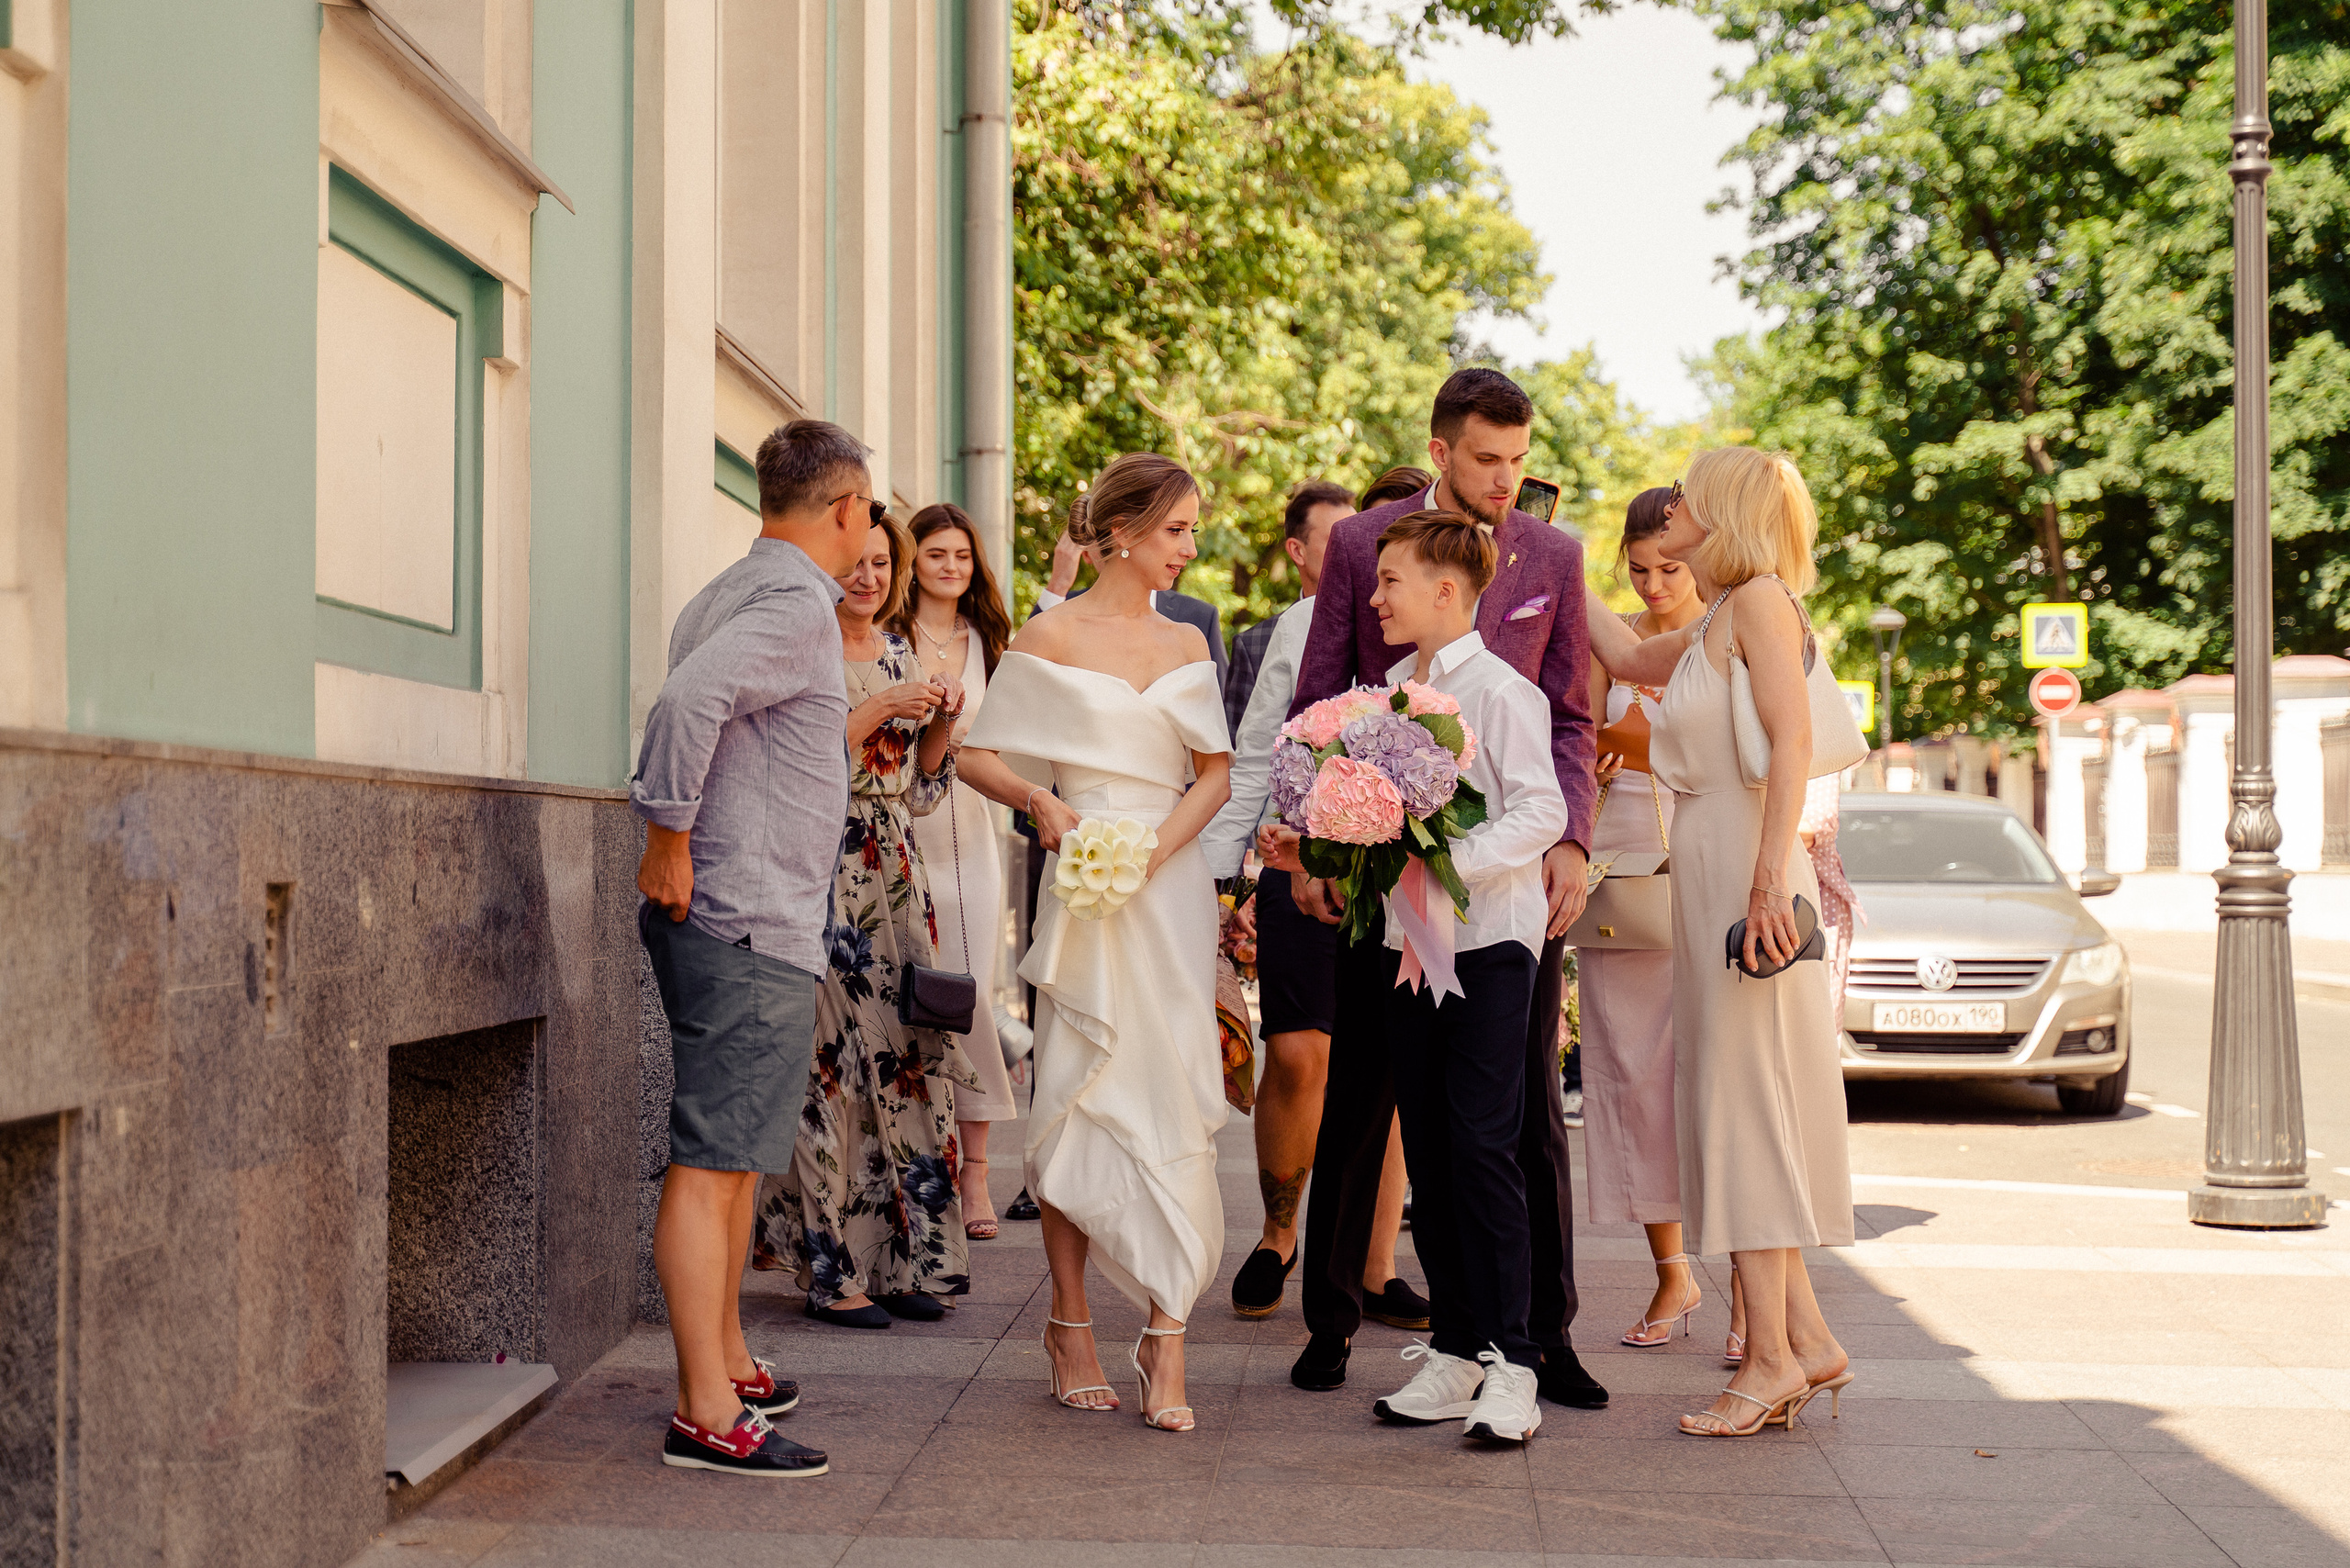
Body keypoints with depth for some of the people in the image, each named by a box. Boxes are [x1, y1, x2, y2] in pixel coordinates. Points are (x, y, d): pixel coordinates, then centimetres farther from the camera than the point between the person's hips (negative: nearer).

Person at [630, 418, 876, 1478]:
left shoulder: (730, 594, 17)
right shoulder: (797, 603, -14)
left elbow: (688, 711, 22)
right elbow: (686, 701, -27)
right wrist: (671, 842, -19)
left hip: (737, 921, 10)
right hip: (749, 924, -10)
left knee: (736, 1154, 18)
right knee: (711, 1163, -8)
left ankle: (726, 1363, 28)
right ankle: (706, 1415, -6)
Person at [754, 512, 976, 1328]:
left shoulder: (899, 655, 15)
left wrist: (941, 723, 0)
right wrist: (881, 709, -19)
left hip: (894, 879, 7)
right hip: (823, 877, -7)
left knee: (909, 1059, 5)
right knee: (833, 1063, -6)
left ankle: (900, 1260, 12)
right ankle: (832, 1272, 1)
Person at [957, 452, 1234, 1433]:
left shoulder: (1185, 644, 14)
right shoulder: (1052, 637, 2)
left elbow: (1216, 772, 9)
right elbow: (978, 756, 2)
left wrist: (1152, 850, -8)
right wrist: (1042, 802, -16)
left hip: (1174, 883, 3)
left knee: (1173, 1096, -4)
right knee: (1078, 1095, 0)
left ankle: (1167, 1340, -4)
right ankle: (1071, 1323, 12)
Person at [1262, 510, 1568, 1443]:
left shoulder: (1500, 691, -8)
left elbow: (1540, 812, -15)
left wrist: (1454, 860, -25)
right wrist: (1308, 849, 5)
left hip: (1488, 940, -7)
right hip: (1407, 940, 7)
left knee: (1482, 1145, -11)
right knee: (1428, 1152, 8)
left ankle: (1509, 1361, -6)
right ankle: (1454, 1350, 15)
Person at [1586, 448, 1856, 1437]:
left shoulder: (1760, 598, -8)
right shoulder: (1711, 627, 17)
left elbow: (1793, 739, -18)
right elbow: (1627, 658, 35)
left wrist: (1770, 877, -24)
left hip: (1748, 873, -9)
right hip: (1708, 874, 9)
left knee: (1743, 1103, -7)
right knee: (1732, 1105, 10)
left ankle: (1771, 1357, -3)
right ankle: (1806, 1338, 14)